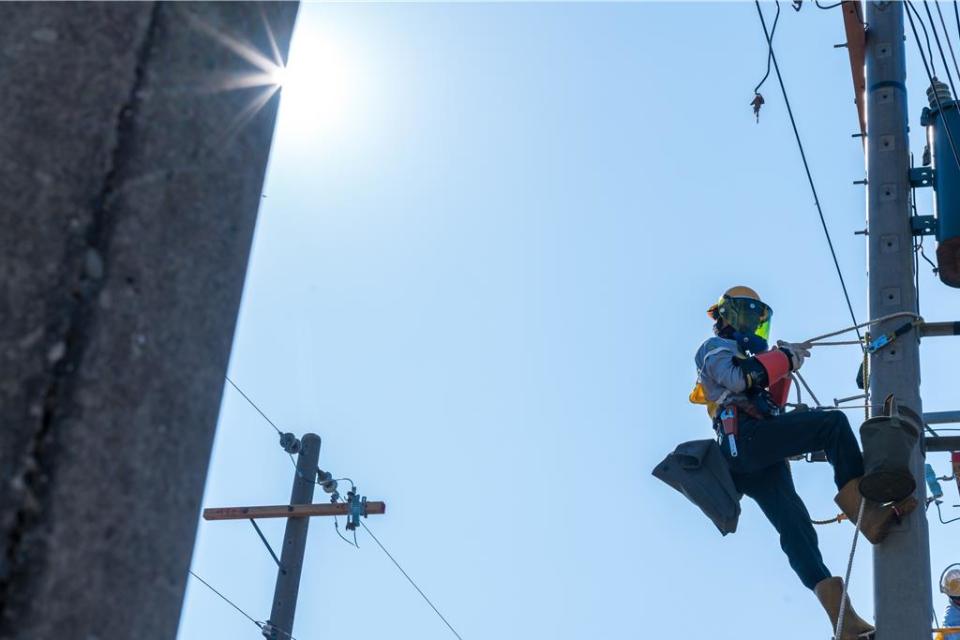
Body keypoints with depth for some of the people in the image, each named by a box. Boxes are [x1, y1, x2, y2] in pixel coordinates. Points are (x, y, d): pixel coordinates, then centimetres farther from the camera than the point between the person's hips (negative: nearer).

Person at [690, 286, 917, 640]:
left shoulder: (736, 355, 39)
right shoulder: (715, 346, 12)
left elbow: (772, 406, 32)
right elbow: (738, 379, -11)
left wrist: (783, 366, 19)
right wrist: (783, 358, -1)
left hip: (757, 461, 9)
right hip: (748, 437, -9)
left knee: (795, 527, -2)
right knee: (833, 422, -20)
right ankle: (860, 506, -33)